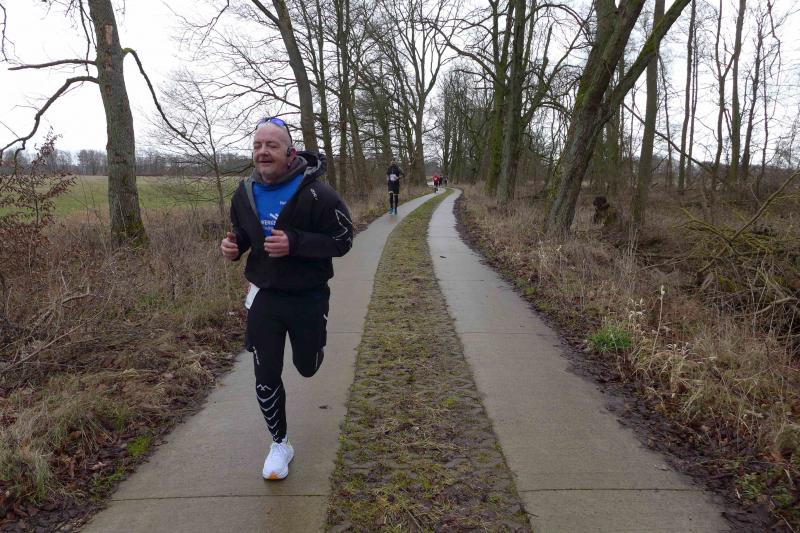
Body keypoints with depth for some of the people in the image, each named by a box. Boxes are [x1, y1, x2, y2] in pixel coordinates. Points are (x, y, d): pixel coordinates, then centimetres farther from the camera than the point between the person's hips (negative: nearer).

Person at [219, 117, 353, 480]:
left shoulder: (316, 193, -18)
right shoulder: (244, 194, -2)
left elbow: (343, 240, -16)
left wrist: (294, 243, -29)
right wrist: (233, 246, -9)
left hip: (308, 297, -3)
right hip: (264, 297, 3)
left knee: (307, 367, 15)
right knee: (266, 377, 4)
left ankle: (309, 346, 54)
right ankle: (279, 444, 25)